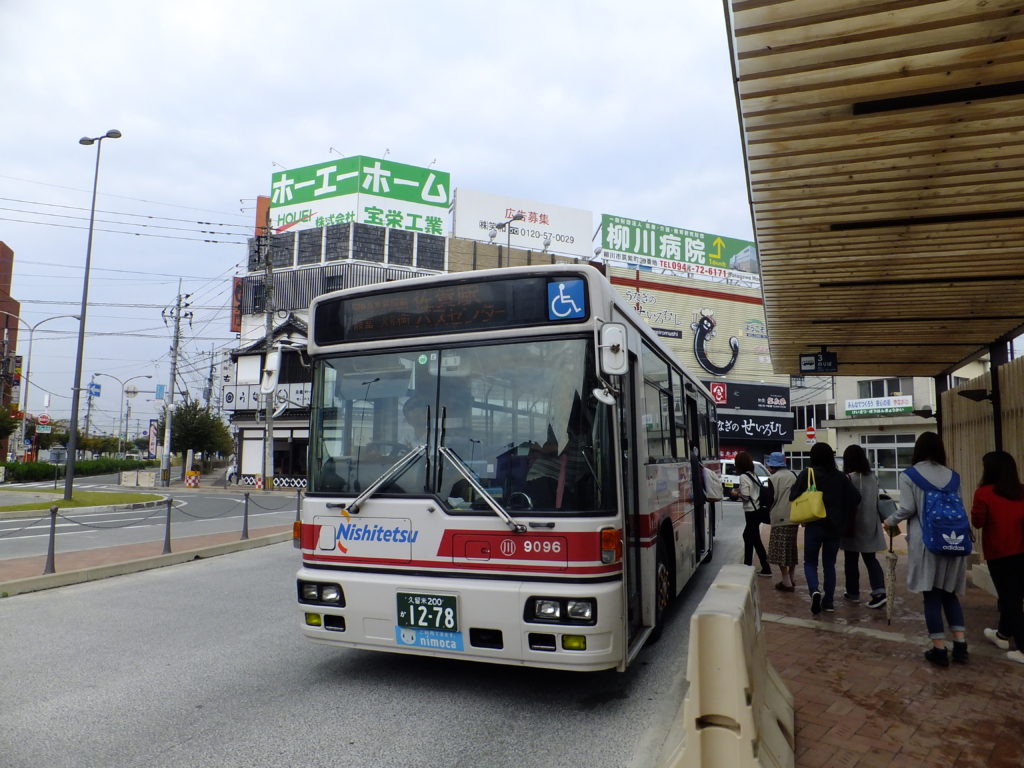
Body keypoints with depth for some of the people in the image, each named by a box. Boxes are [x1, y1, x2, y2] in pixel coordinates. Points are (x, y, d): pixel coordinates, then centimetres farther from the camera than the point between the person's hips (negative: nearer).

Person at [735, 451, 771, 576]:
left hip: (751, 511, -9)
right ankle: (747, 564, 24)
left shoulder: (743, 477, -14)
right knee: (747, 536, 17)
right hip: (757, 509, 9)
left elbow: (745, 496, -17)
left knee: (755, 539, -2)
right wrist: (740, 493, 12)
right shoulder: (753, 475, 11)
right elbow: (758, 491, 12)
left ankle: (766, 568, 2)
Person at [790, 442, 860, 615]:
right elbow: (855, 498, -2)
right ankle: (828, 601, 15)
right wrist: (843, 516, 12)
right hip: (835, 527, 3)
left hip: (813, 526, -3)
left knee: (810, 562, 10)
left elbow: (793, 496, -11)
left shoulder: (806, 474, -9)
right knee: (829, 564, 16)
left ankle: (815, 590, -16)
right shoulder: (840, 477, 0)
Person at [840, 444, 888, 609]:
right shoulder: (873, 477, 3)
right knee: (870, 558, 12)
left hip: (853, 525, -6)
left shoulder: (849, 478, -17)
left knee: (851, 560, 8)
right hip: (870, 524, 6)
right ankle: (879, 591, -3)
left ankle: (853, 592, 17)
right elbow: (876, 500, 13)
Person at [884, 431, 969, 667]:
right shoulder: (952, 475, 7)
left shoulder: (908, 476, -5)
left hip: (926, 542, -4)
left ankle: (939, 649, 5)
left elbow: (908, 509, -9)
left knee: (931, 595, 3)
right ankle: (960, 644, 11)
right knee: (949, 593, 16)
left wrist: (890, 522, 7)